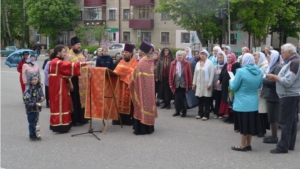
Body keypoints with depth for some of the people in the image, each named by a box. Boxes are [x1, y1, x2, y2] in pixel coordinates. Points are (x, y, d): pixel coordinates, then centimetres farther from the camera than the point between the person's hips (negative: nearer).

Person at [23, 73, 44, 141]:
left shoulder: (39, 87, 1)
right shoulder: (28, 90, -18)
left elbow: (41, 94, 15)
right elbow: (26, 101, -19)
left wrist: (42, 98, -8)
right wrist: (34, 104, -24)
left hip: (37, 108, 6)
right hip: (31, 109, -6)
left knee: (36, 122, 17)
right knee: (32, 123, 1)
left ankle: (36, 134, 27)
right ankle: (32, 136, 13)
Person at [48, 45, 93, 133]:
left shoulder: (55, 62, 16)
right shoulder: (58, 62, -16)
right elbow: (71, 66, -22)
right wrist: (85, 63, -21)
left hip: (57, 87, 10)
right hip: (58, 88, -10)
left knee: (57, 104, 13)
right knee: (60, 104, -7)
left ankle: (55, 124, 18)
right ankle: (60, 125, -4)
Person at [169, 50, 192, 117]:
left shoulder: (186, 63, 0)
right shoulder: (173, 63, 5)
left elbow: (189, 74, 1)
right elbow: (171, 74, 6)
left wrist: (190, 84, 0)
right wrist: (171, 84, 2)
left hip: (184, 84, -2)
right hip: (176, 84, 2)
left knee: (183, 98, 2)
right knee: (177, 98, 6)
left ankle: (184, 111, 13)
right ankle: (177, 111, 16)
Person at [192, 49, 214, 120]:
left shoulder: (210, 63, -6)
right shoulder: (198, 63, 13)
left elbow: (212, 74, -10)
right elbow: (195, 74, 15)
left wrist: (209, 84, -14)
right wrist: (194, 83, 10)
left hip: (206, 85, -5)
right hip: (199, 84, 5)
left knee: (206, 101, -1)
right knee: (200, 100, 7)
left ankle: (206, 115, 4)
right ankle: (200, 113, 16)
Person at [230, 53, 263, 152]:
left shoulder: (241, 71, -19)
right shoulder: (259, 72, 0)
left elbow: (233, 87, -12)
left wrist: (231, 81, 8)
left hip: (242, 103, -5)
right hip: (253, 103, 6)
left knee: (243, 124, 4)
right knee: (250, 124, 14)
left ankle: (243, 145, 13)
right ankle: (248, 145, 22)